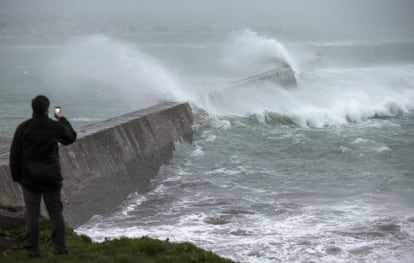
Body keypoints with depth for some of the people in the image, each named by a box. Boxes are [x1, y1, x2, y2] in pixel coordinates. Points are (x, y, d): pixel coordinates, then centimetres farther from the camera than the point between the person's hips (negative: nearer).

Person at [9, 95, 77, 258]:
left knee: (32, 214, 4)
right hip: (51, 177, 1)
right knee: (56, 212, 10)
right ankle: (60, 247, 10)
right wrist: (63, 120, 29)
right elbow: (70, 137, 17)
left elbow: (15, 155, -5)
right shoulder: (55, 126, -5)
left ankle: (33, 250, 4)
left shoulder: (23, 128, -7)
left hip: (30, 178, -1)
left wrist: (16, 177, 5)